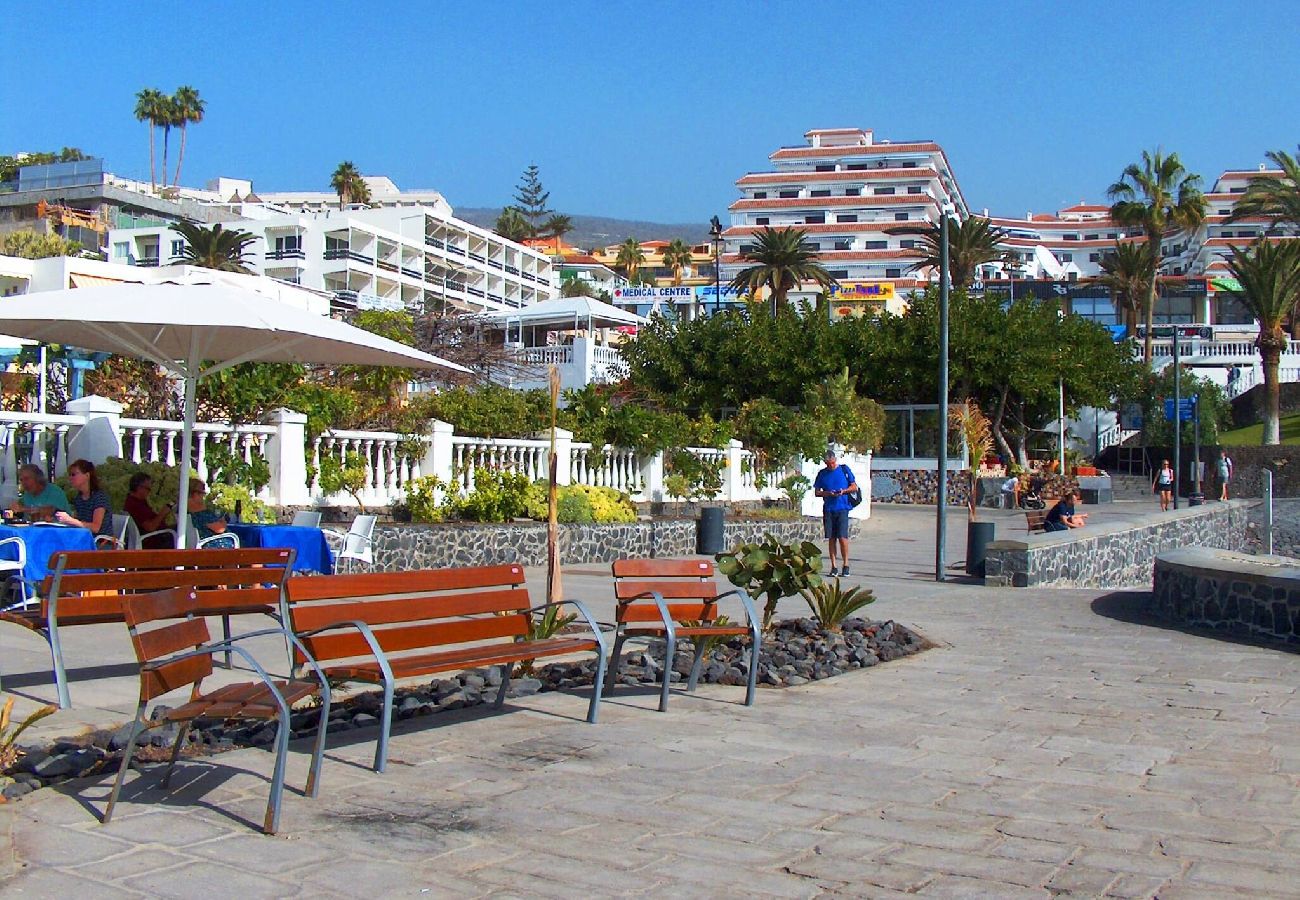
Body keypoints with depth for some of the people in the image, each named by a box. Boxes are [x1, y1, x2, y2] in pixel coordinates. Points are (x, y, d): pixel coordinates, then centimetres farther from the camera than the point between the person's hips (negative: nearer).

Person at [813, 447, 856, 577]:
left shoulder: (844, 469, 6)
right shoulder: (822, 474, 11)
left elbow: (854, 486, 9)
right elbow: (817, 492, 11)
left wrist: (844, 491, -10)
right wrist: (827, 493, -8)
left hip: (842, 509, -2)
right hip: (828, 509, 2)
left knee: (842, 537, -10)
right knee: (831, 538, 3)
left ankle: (846, 565, 0)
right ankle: (833, 567, 8)